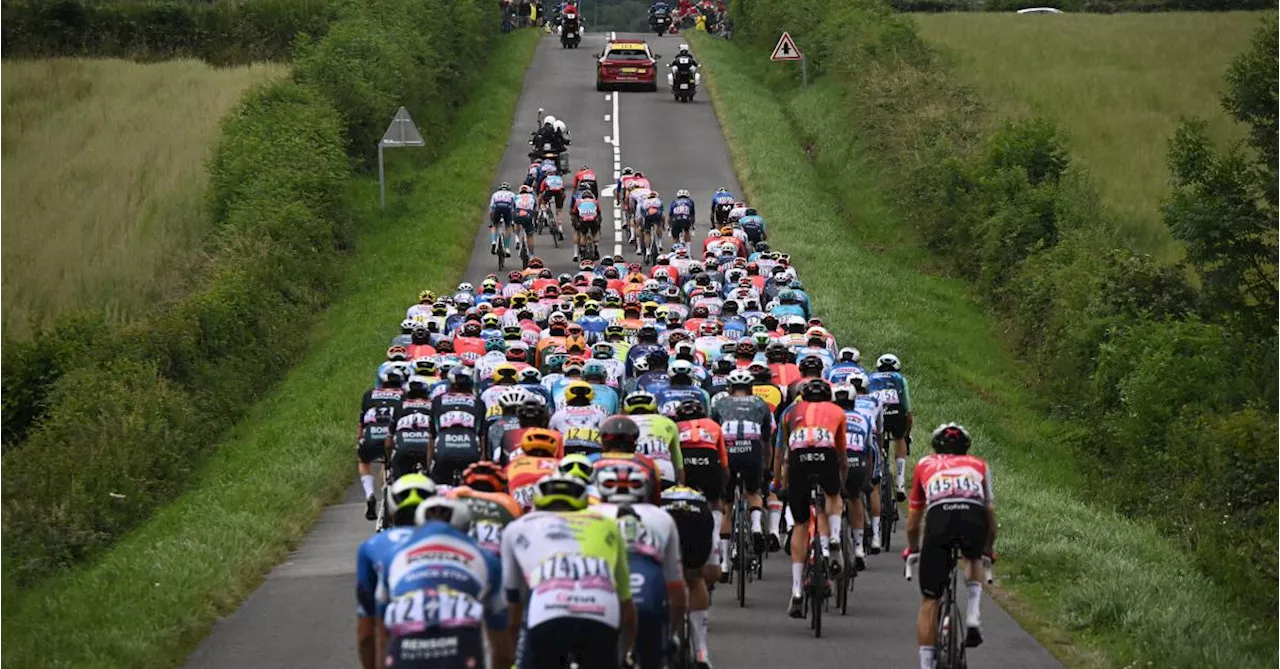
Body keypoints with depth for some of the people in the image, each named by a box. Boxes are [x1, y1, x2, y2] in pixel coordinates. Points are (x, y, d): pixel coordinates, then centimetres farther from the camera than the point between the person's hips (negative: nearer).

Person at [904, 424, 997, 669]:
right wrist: (988, 549, 52)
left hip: (938, 518, -1)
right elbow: (990, 513, 37)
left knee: (929, 602, 9)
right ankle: (974, 615, 13)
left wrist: (912, 550, 56)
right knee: (974, 559, 36)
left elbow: (913, 520, 41)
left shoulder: (925, 465, 35)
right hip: (974, 518, 1)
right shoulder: (978, 465, 33)